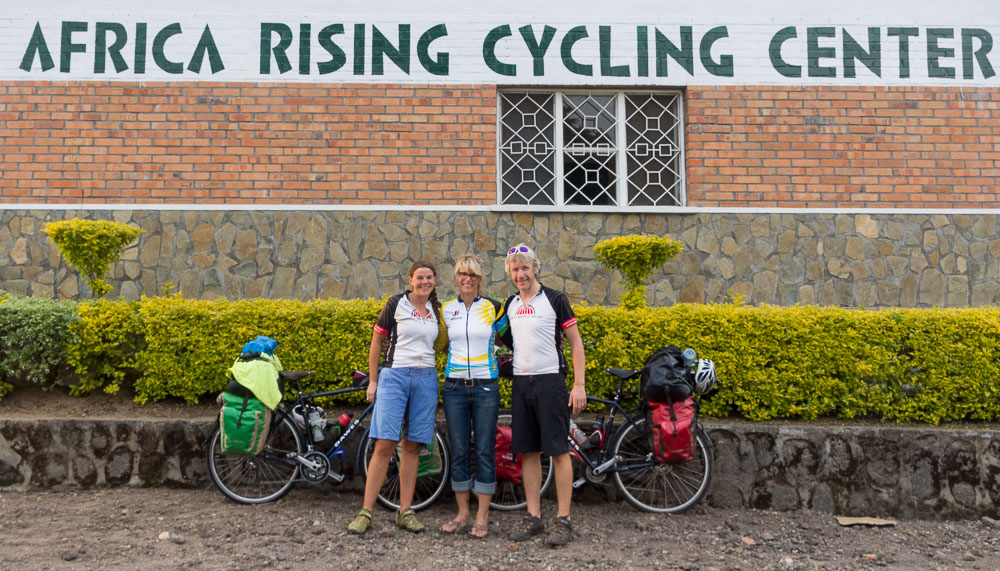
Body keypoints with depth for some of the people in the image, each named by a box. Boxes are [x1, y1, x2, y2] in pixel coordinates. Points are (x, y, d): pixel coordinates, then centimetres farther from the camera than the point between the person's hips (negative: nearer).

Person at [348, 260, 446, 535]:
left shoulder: (437, 310, 12)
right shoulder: (396, 304, 0)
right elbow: (377, 341, 3)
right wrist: (373, 381, 0)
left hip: (425, 379, 4)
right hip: (394, 376, -3)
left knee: (412, 446, 5)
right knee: (385, 444, -10)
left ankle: (405, 512, 12)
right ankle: (366, 512, -2)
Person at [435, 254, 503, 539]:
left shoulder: (493, 307, 2)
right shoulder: (446, 310, 9)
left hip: (485, 387, -2)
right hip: (454, 388, 2)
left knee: (484, 452, 0)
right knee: (458, 453, 6)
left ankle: (482, 516, 10)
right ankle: (462, 513, 17)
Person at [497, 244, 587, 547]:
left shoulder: (554, 299, -3)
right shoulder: (510, 304, 13)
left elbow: (576, 342, -4)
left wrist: (579, 384, -10)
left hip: (550, 380, -5)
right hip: (521, 383, 5)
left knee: (558, 450, -4)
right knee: (528, 451, 7)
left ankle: (563, 519, 3)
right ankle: (534, 517, 15)